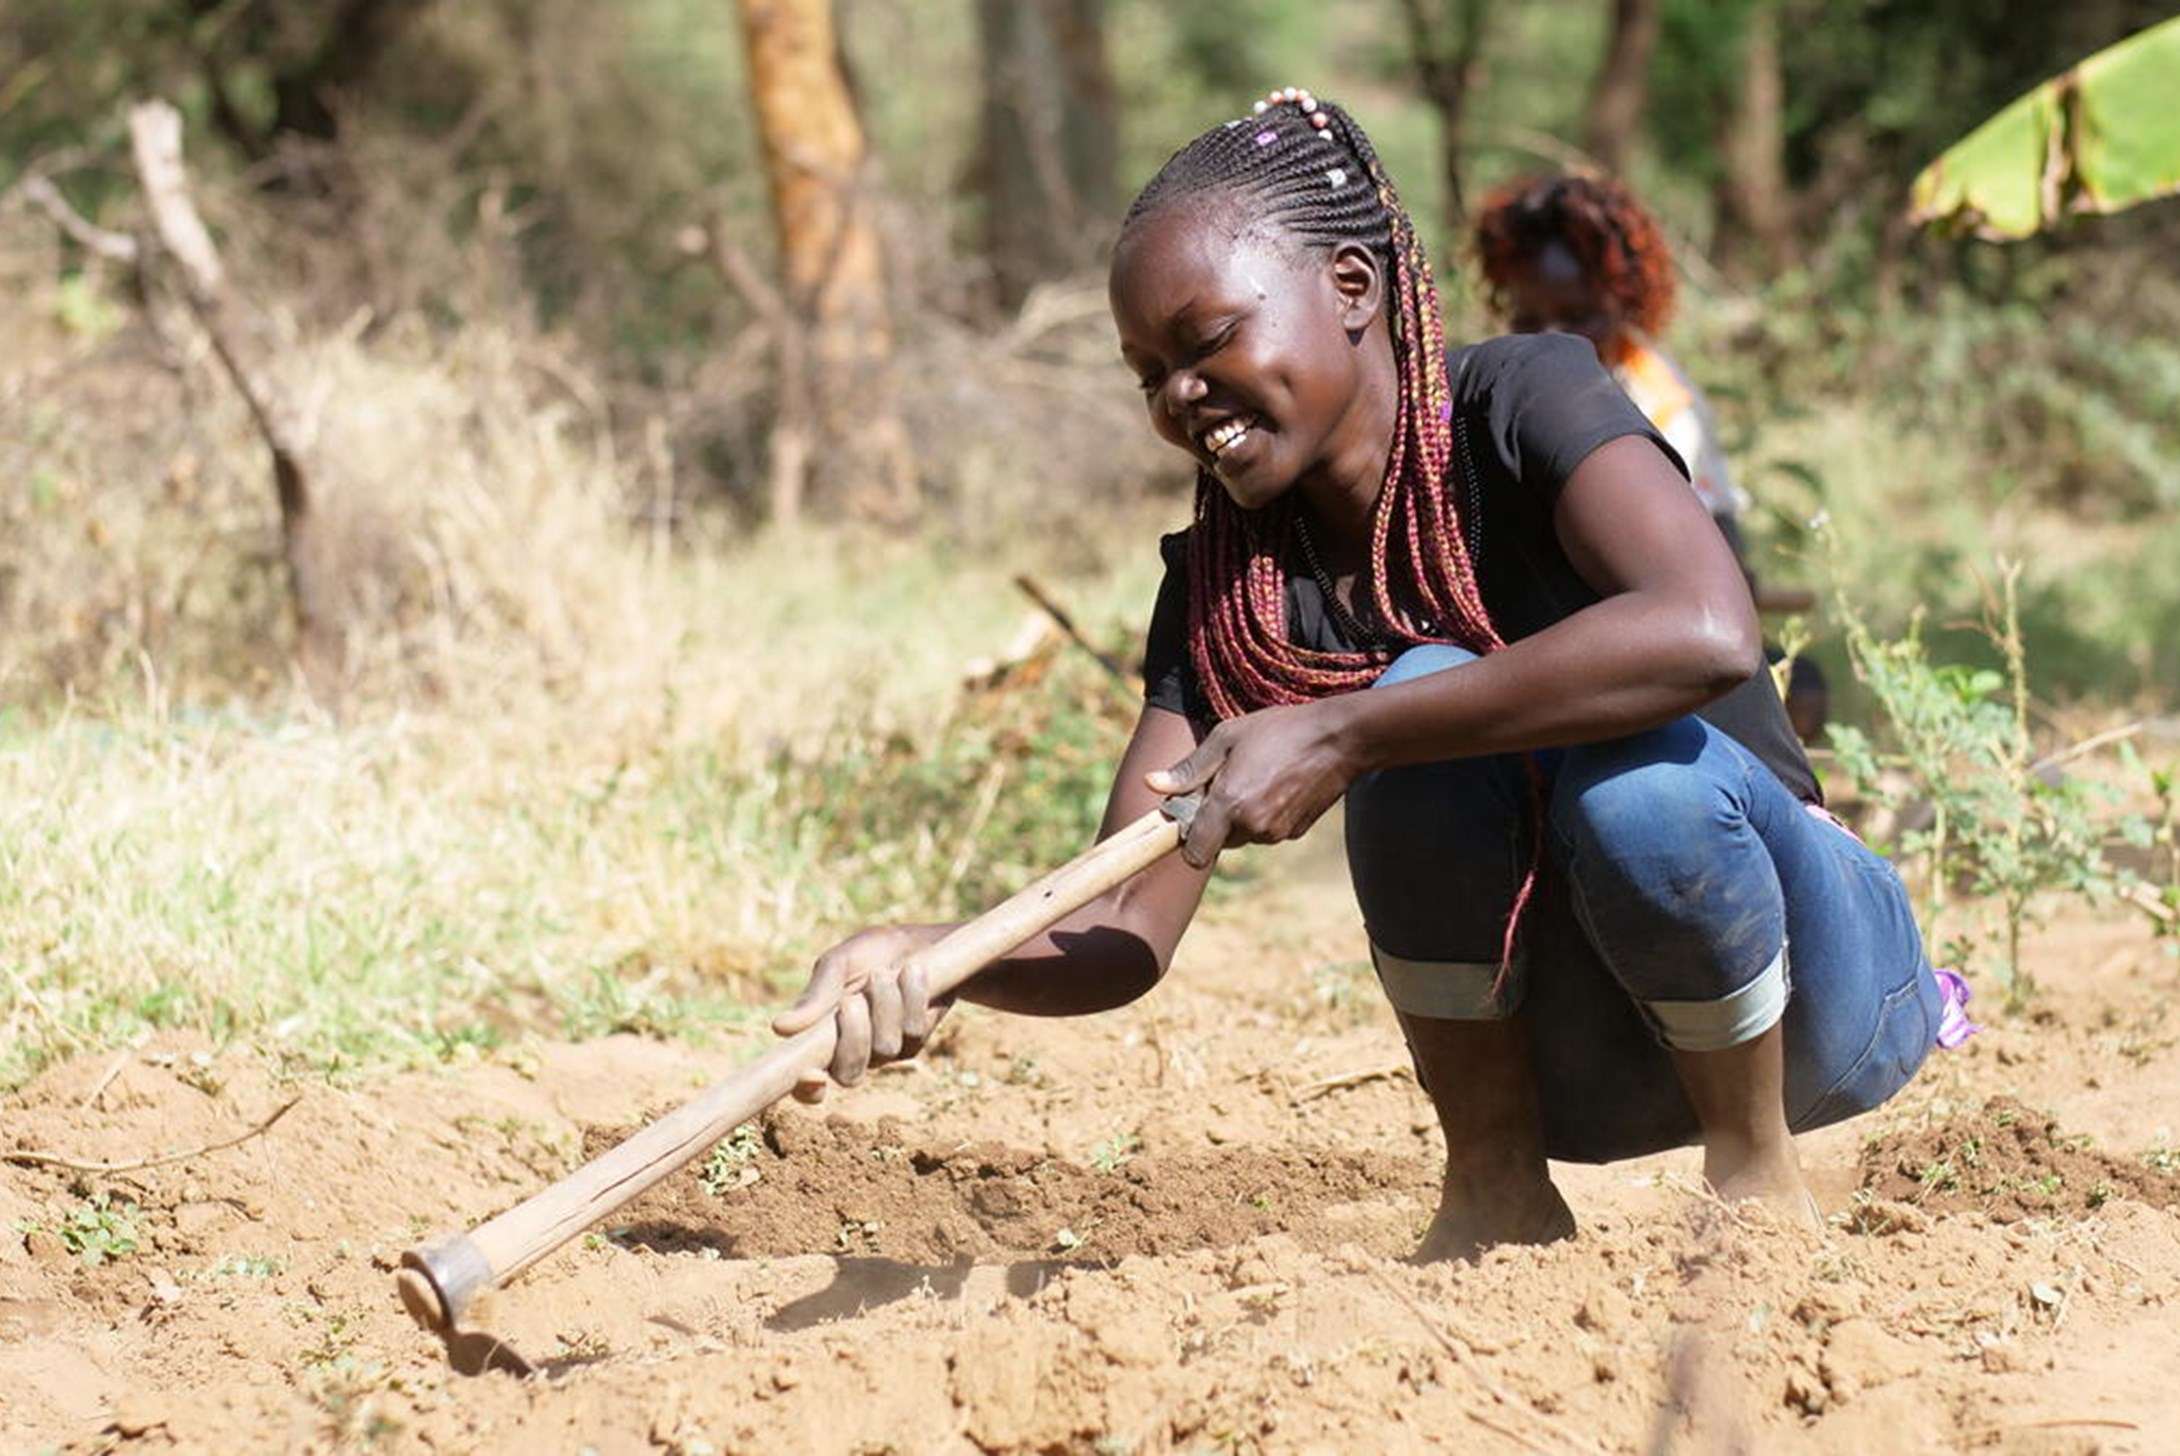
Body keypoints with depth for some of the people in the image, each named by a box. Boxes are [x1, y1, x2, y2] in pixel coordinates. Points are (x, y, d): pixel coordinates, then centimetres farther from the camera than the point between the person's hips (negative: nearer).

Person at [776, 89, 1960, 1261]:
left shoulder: (1522, 403, -17)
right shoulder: (1223, 586, -2)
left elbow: (1708, 633, -38)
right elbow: (1127, 930, -10)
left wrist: (1339, 737, -37)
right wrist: (928, 960, -32)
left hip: (1817, 994, -4)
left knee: (1634, 764, -34)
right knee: (1430, 693, -22)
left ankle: (1755, 1177, -10)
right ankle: (1496, 1188, -9)